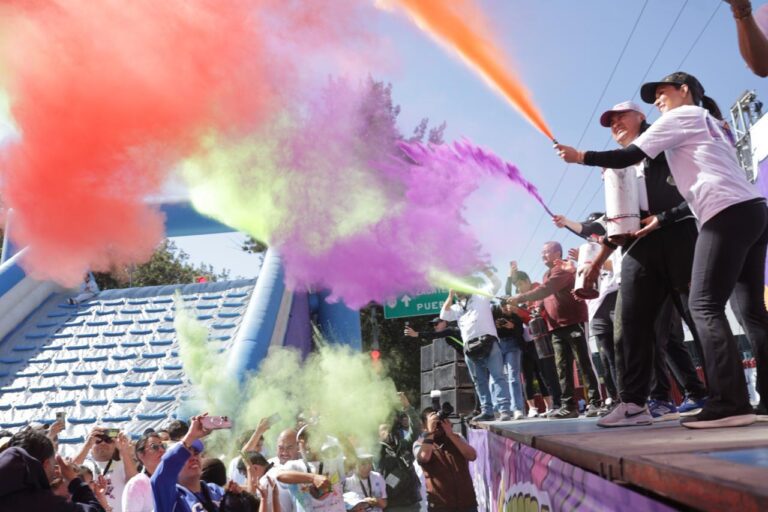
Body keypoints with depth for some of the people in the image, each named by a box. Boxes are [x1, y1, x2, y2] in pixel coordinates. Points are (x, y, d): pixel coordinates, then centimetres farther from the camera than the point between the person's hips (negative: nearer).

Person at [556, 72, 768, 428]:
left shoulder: (681, 116, 6)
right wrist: (662, 218, 22)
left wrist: (580, 156, 8)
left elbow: (629, 157, -1)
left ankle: (730, 403, -17)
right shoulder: (712, 124, 31)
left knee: (704, 305, -11)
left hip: (729, 214, -9)